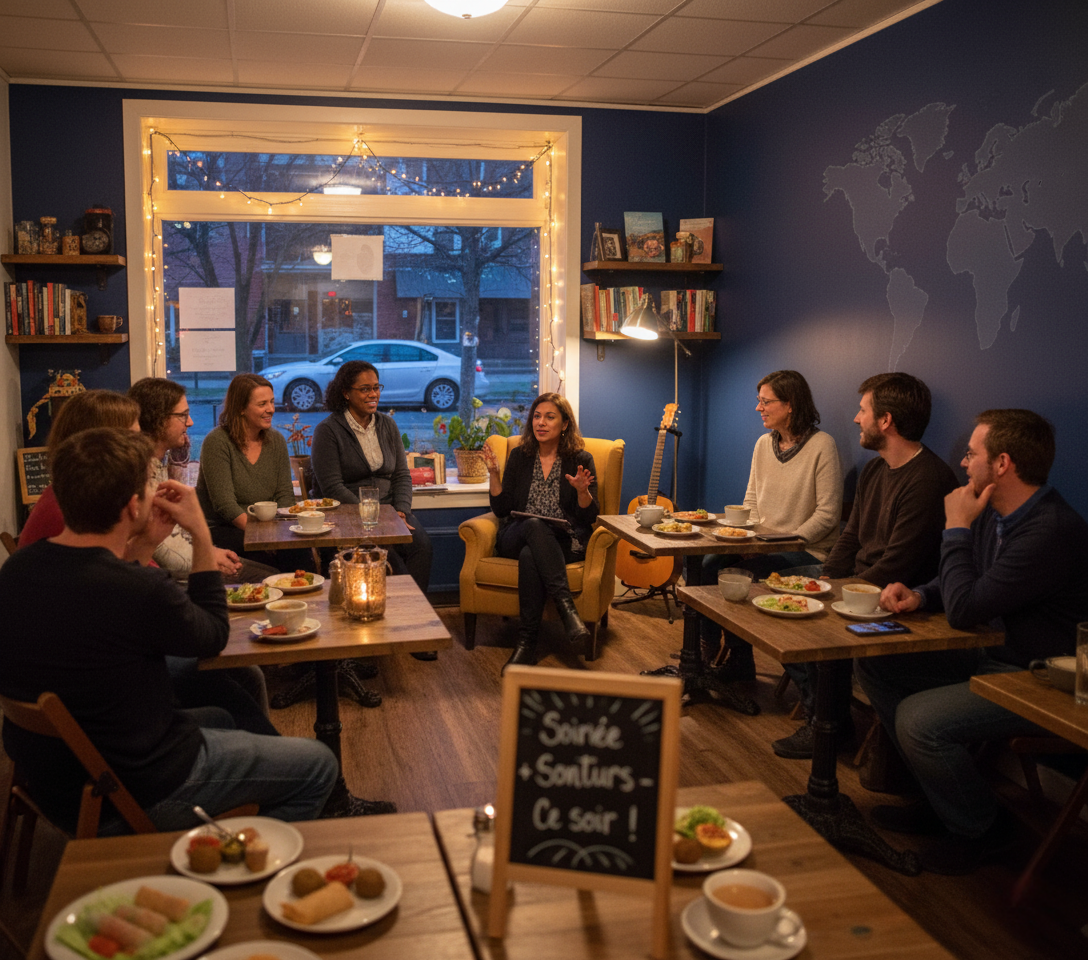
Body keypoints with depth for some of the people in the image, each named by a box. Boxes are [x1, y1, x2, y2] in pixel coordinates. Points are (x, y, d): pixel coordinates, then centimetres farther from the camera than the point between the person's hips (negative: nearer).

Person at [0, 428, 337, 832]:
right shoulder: (140, 591, -31)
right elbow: (215, 636, -10)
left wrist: (144, 542, 6)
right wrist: (201, 535, -5)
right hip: (133, 796, -9)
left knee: (221, 719, 32)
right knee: (319, 765, 6)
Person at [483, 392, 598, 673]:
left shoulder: (580, 460, 6)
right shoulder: (519, 456, 12)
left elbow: (589, 516, 1)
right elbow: (501, 510, 9)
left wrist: (582, 490, -19)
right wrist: (493, 473, -3)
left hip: (565, 540, -1)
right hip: (517, 537, 2)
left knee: (530, 555, -36)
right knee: (535, 525, -36)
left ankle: (527, 642, -36)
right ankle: (566, 606, -44)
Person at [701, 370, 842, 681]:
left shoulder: (822, 445, -11)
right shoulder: (764, 444, 11)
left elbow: (827, 515, -14)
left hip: (806, 552, -6)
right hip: (763, 546, 6)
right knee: (708, 565, -19)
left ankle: (738, 663, -6)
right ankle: (711, 651, -3)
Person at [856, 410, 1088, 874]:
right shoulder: (993, 515, 4)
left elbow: (965, 609, -27)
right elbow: (957, 585, 19)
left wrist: (957, 529, -16)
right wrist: (919, 595, -3)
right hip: (991, 658, 10)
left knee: (919, 719, -26)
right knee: (874, 666, 2)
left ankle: (978, 830, 3)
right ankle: (938, 798, 13)